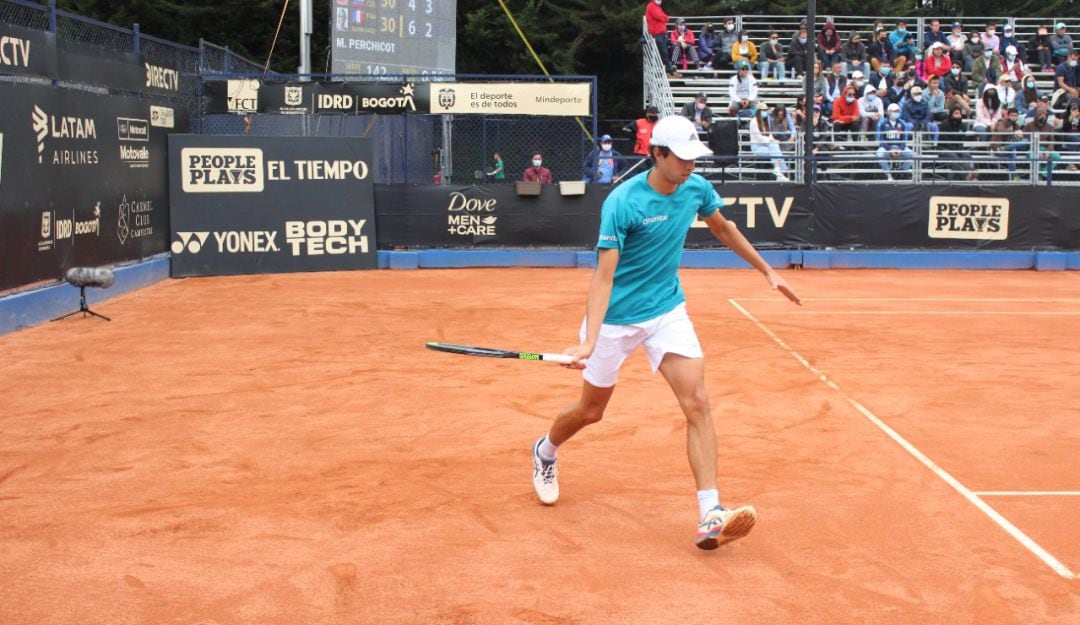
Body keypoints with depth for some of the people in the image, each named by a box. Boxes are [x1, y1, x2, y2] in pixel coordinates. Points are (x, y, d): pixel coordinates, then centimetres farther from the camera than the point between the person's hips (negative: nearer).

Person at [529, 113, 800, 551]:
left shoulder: (696, 189, -6)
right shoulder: (622, 203, -23)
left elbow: (724, 229, 16)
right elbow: (604, 276, -27)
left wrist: (767, 271, 20)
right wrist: (588, 341, -37)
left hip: (668, 310, 4)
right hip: (616, 317, -4)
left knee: (697, 403, -14)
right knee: (590, 411, 12)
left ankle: (710, 517, -15)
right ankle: (545, 451, 47)